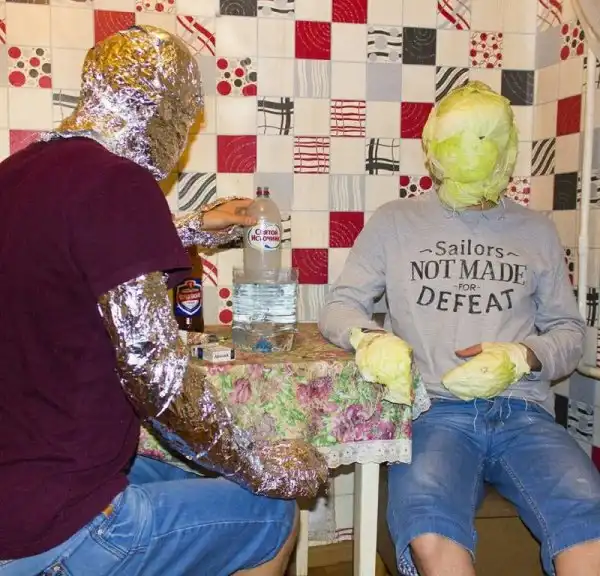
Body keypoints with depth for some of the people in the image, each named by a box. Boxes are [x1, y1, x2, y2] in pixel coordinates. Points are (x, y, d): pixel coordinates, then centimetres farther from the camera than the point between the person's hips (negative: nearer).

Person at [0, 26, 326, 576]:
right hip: (53, 530, -8)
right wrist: (260, 469, -7)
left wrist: (193, 229, 34)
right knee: (272, 515, 10)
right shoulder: (114, 182, -21)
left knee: (195, 487, 27)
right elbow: (156, 376, -22)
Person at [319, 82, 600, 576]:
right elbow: (340, 307, 11)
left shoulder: (536, 230, 18)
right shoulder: (395, 222, 12)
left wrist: (522, 358, -5)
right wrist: (370, 337, -13)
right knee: (430, 536, -32)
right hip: (434, 410, -1)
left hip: (524, 411, 2)